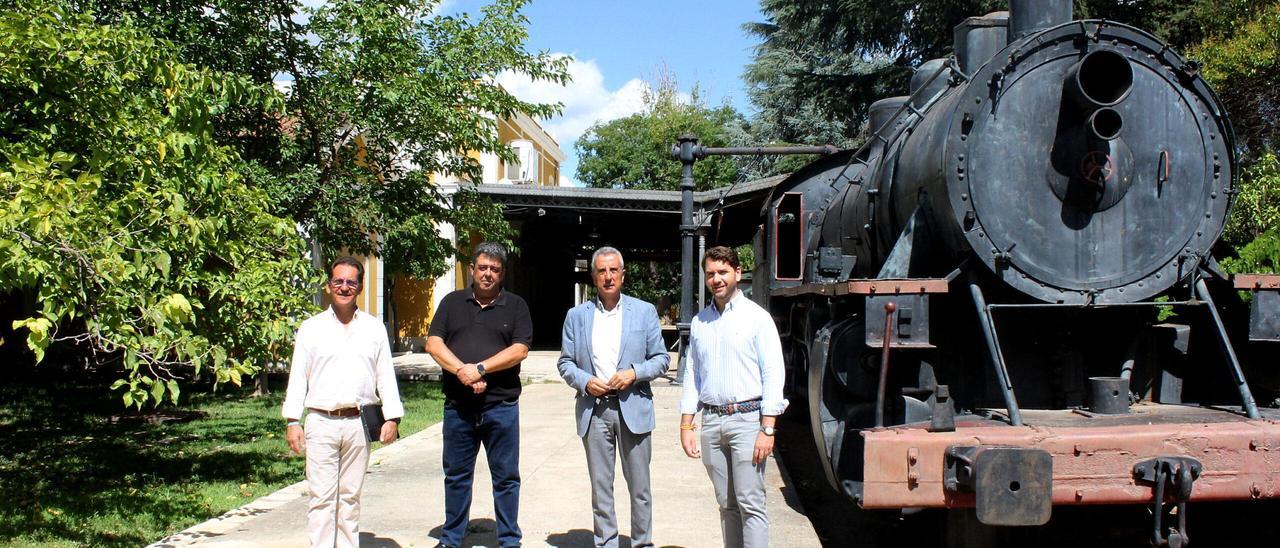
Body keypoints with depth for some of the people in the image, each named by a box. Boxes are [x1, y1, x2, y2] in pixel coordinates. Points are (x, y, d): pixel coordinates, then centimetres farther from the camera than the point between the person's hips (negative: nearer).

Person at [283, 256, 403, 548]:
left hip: (358, 423, 2)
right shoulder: (311, 328, 6)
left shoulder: (374, 328, 10)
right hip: (321, 423, -1)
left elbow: (386, 376, 9)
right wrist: (292, 421, -2)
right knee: (322, 497, -3)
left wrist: (392, 417, 1)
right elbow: (298, 377, 5)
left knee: (350, 495, 10)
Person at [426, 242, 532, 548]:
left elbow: (520, 350, -6)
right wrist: (462, 370, -14)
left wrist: (480, 369, -16)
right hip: (457, 405, 2)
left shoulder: (515, 306, 5)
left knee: (506, 476, 5)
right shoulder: (452, 302, 10)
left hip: (501, 405, -2)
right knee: (456, 475, 12)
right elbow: (433, 343, 1)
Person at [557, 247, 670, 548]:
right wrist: (585, 382, -9)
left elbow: (661, 358, 6)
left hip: (633, 408, -1)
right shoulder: (576, 316, 8)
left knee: (640, 487, 3)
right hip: (594, 410, 1)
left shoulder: (644, 311, 5)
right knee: (600, 488, 7)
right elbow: (565, 362, 10)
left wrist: (634, 373, -11)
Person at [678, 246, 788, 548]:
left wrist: (767, 430, -13)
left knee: (750, 504, -7)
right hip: (711, 421, 5)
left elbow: (773, 374, -6)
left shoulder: (757, 317, -1)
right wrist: (686, 425, 9)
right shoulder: (699, 322, 14)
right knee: (726, 504, 9)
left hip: (747, 419, -5)